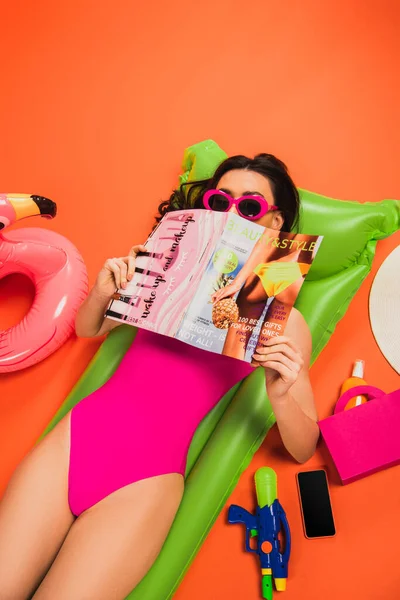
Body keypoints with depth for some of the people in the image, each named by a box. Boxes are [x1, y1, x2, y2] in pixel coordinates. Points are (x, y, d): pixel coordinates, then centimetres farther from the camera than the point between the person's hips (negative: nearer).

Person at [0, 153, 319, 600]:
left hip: (145, 481, -2)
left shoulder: (283, 320, -1)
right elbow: (87, 329, 16)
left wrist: (280, 396, -20)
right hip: (76, 436, 3)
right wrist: (103, 294, -6)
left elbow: (303, 449, 2)